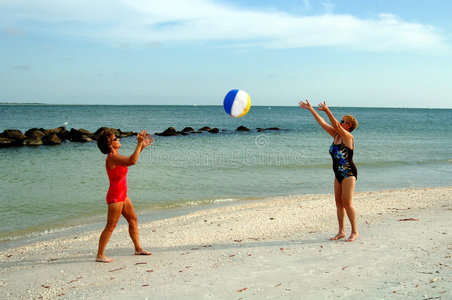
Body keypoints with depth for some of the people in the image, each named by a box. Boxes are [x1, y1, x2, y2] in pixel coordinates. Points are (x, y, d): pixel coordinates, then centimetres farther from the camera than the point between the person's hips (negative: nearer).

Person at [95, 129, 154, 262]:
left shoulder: (115, 156, 10)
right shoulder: (112, 158, -20)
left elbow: (131, 159, 27)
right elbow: (132, 161, -33)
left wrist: (142, 147, 21)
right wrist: (139, 144, -26)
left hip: (122, 196, 10)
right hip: (115, 197, -10)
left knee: (133, 219, 16)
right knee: (110, 227, -4)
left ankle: (138, 248, 26)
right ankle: (100, 255, 5)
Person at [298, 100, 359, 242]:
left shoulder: (348, 136, -12)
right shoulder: (336, 135, 9)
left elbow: (337, 126, -30)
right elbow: (322, 123, 11)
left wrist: (328, 111, -41)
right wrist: (310, 109, 11)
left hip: (349, 173, -8)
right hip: (339, 174, 8)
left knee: (347, 202, -8)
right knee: (339, 202, 8)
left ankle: (354, 232, 2)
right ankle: (341, 231, 16)